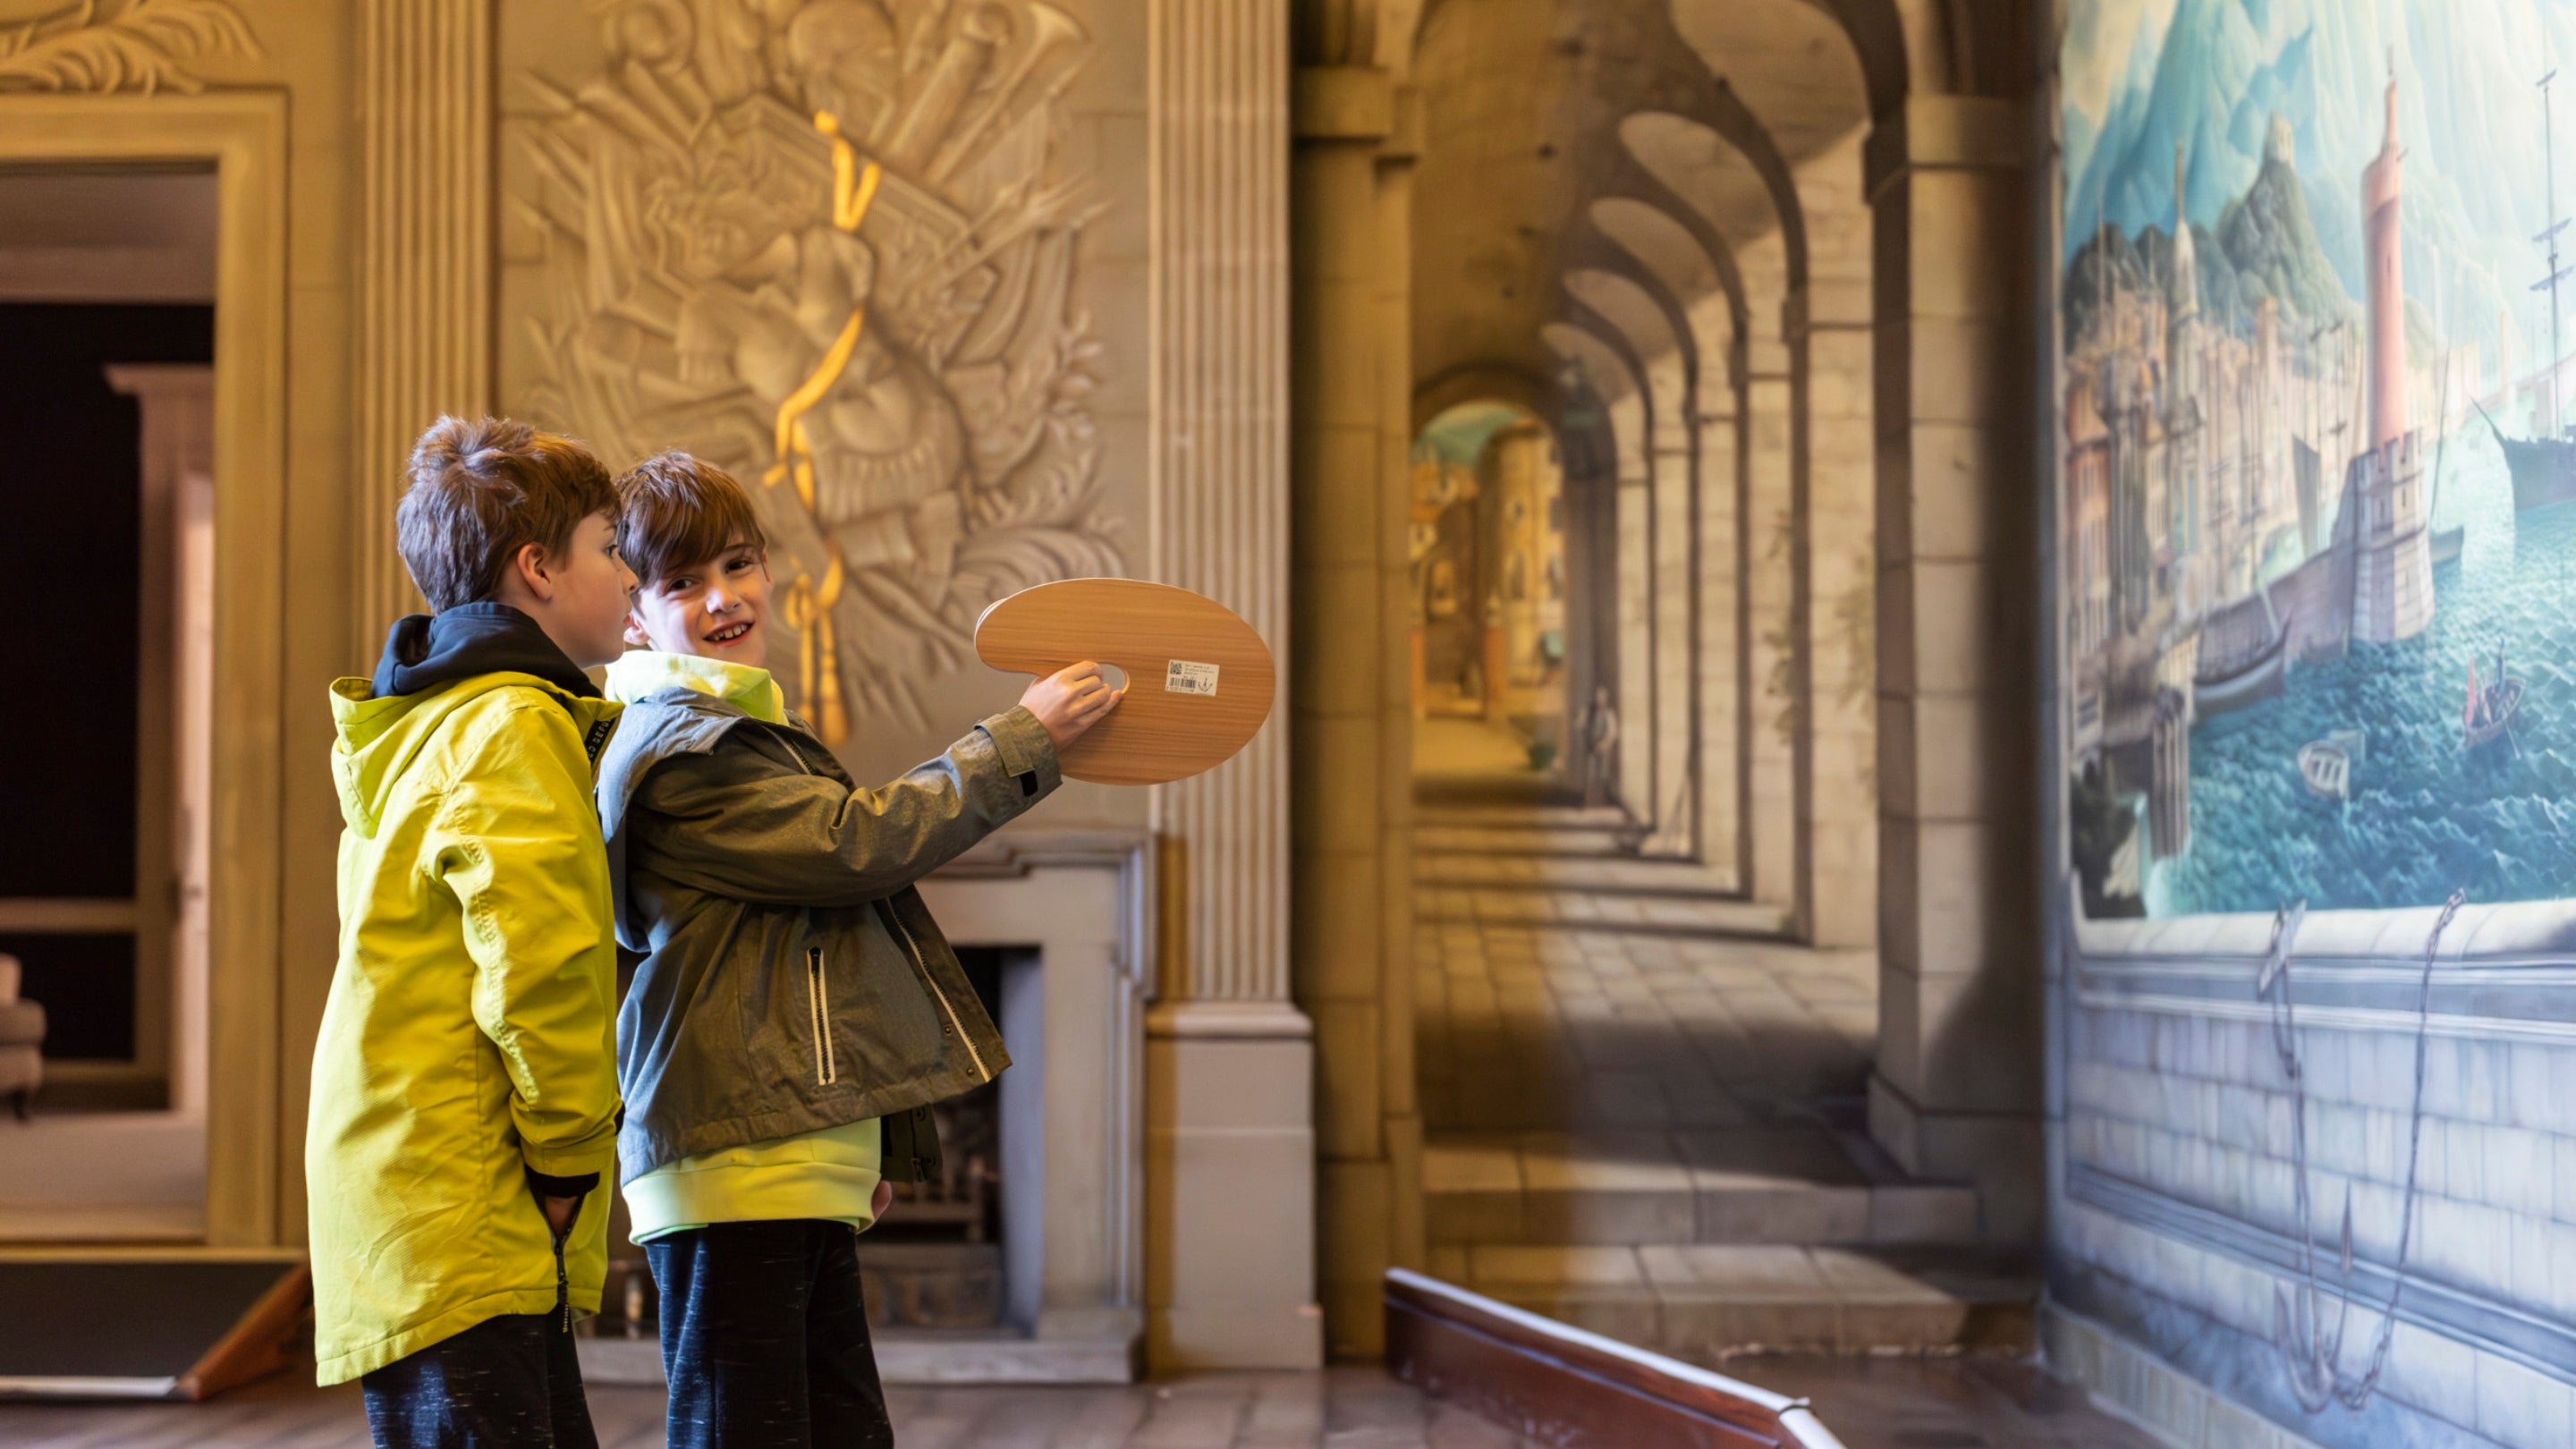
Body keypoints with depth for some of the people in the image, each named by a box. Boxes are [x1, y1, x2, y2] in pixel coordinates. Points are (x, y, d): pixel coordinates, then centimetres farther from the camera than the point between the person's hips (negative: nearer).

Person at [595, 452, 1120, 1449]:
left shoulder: (752, 733, 23)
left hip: (800, 1168, 10)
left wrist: (865, 1149, 27)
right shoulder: (677, 751, -11)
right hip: (738, 1168, -10)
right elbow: (858, 842, -17)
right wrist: (1024, 739, -11)